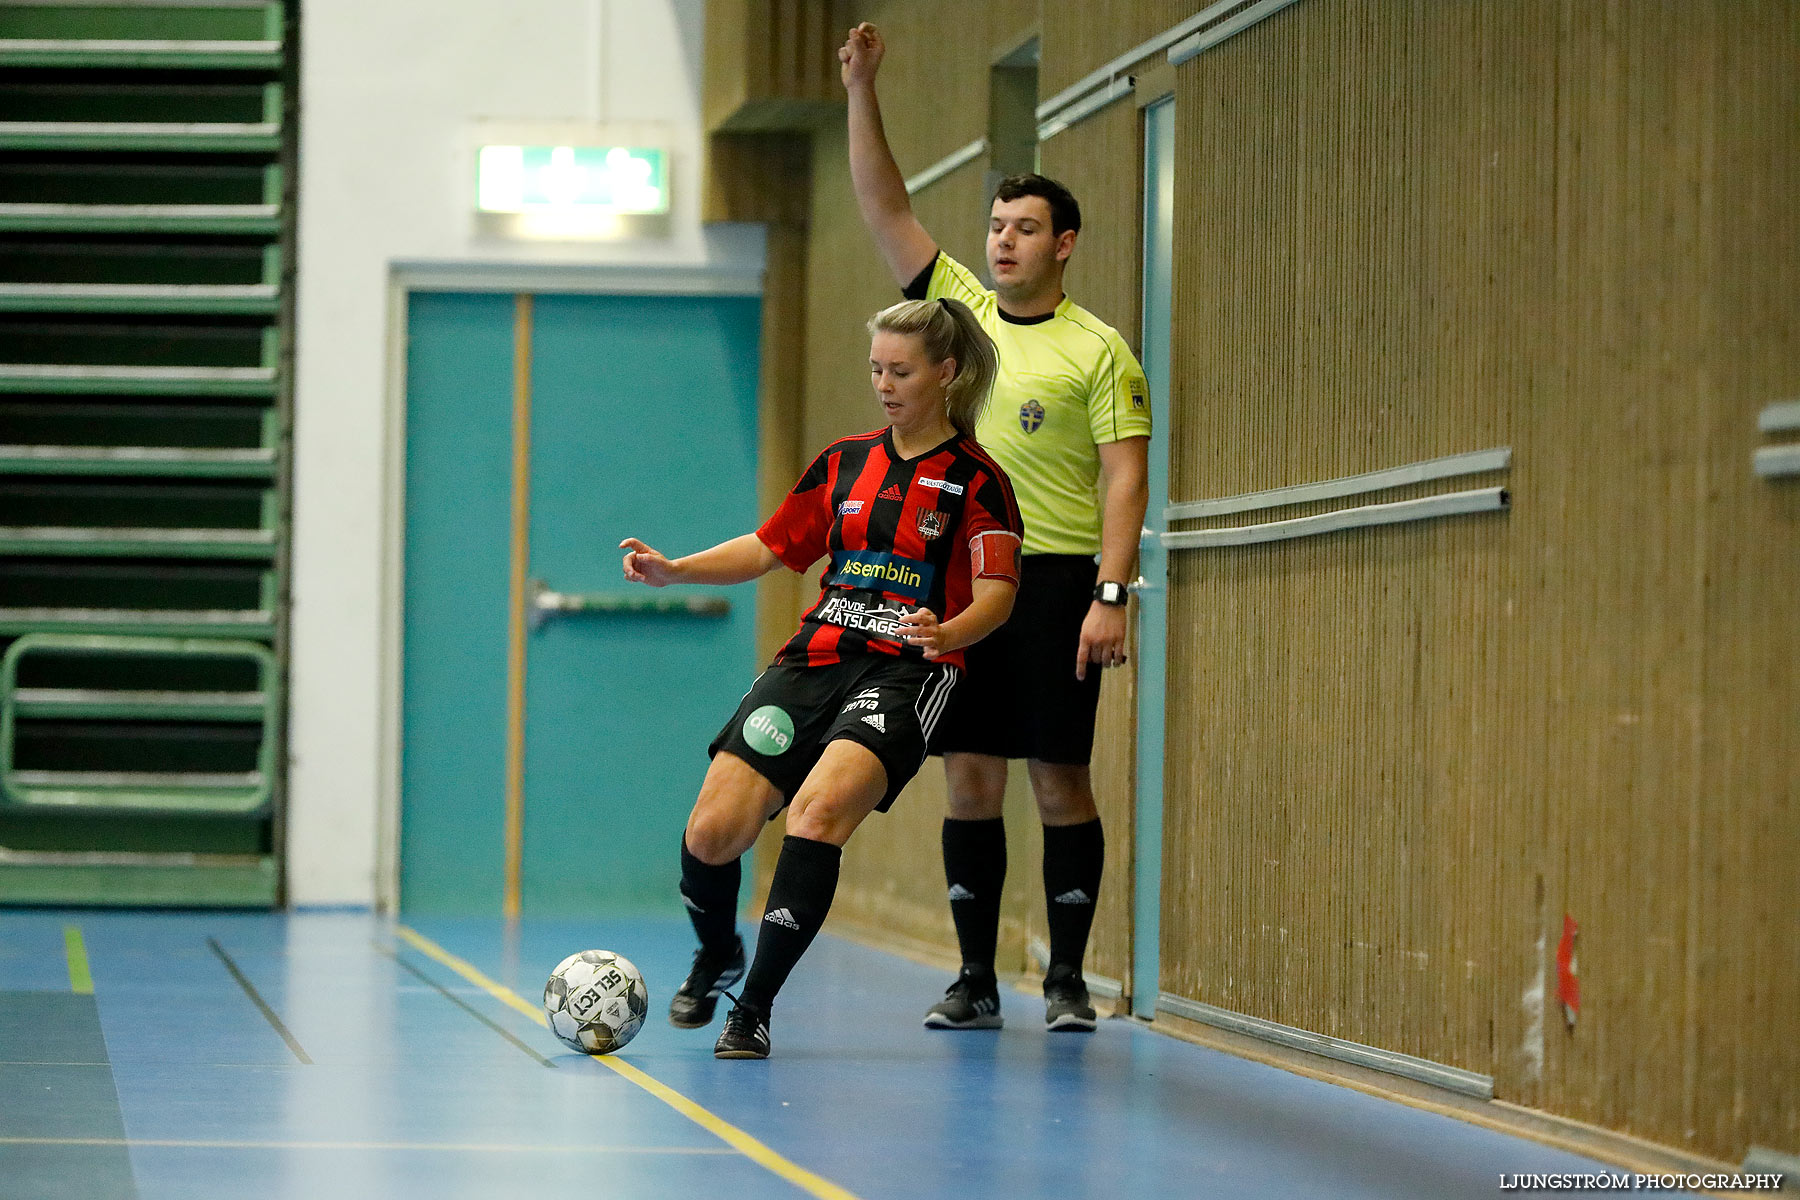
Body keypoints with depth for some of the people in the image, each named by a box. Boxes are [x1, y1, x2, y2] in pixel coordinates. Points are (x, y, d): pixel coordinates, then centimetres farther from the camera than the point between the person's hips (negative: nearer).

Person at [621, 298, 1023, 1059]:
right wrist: (675, 570, 8)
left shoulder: (976, 481, 0)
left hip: (904, 674, -4)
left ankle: (756, 1005, -20)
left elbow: (995, 595, -9)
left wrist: (947, 633, -30)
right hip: (814, 658, 5)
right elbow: (771, 547, 22)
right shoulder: (845, 462, 15)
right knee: (712, 831, -10)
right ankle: (716, 957, 24)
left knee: (820, 807, -31)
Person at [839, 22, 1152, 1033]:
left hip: (1057, 580, -4)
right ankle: (977, 979, 8)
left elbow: (1125, 477, -8)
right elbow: (887, 208, 9)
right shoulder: (962, 307, 11)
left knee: (1061, 779, -3)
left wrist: (1112, 594, -18)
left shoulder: (1099, 351, -2)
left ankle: (1068, 979, 4)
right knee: (971, 776, 4)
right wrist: (862, 93, 0)